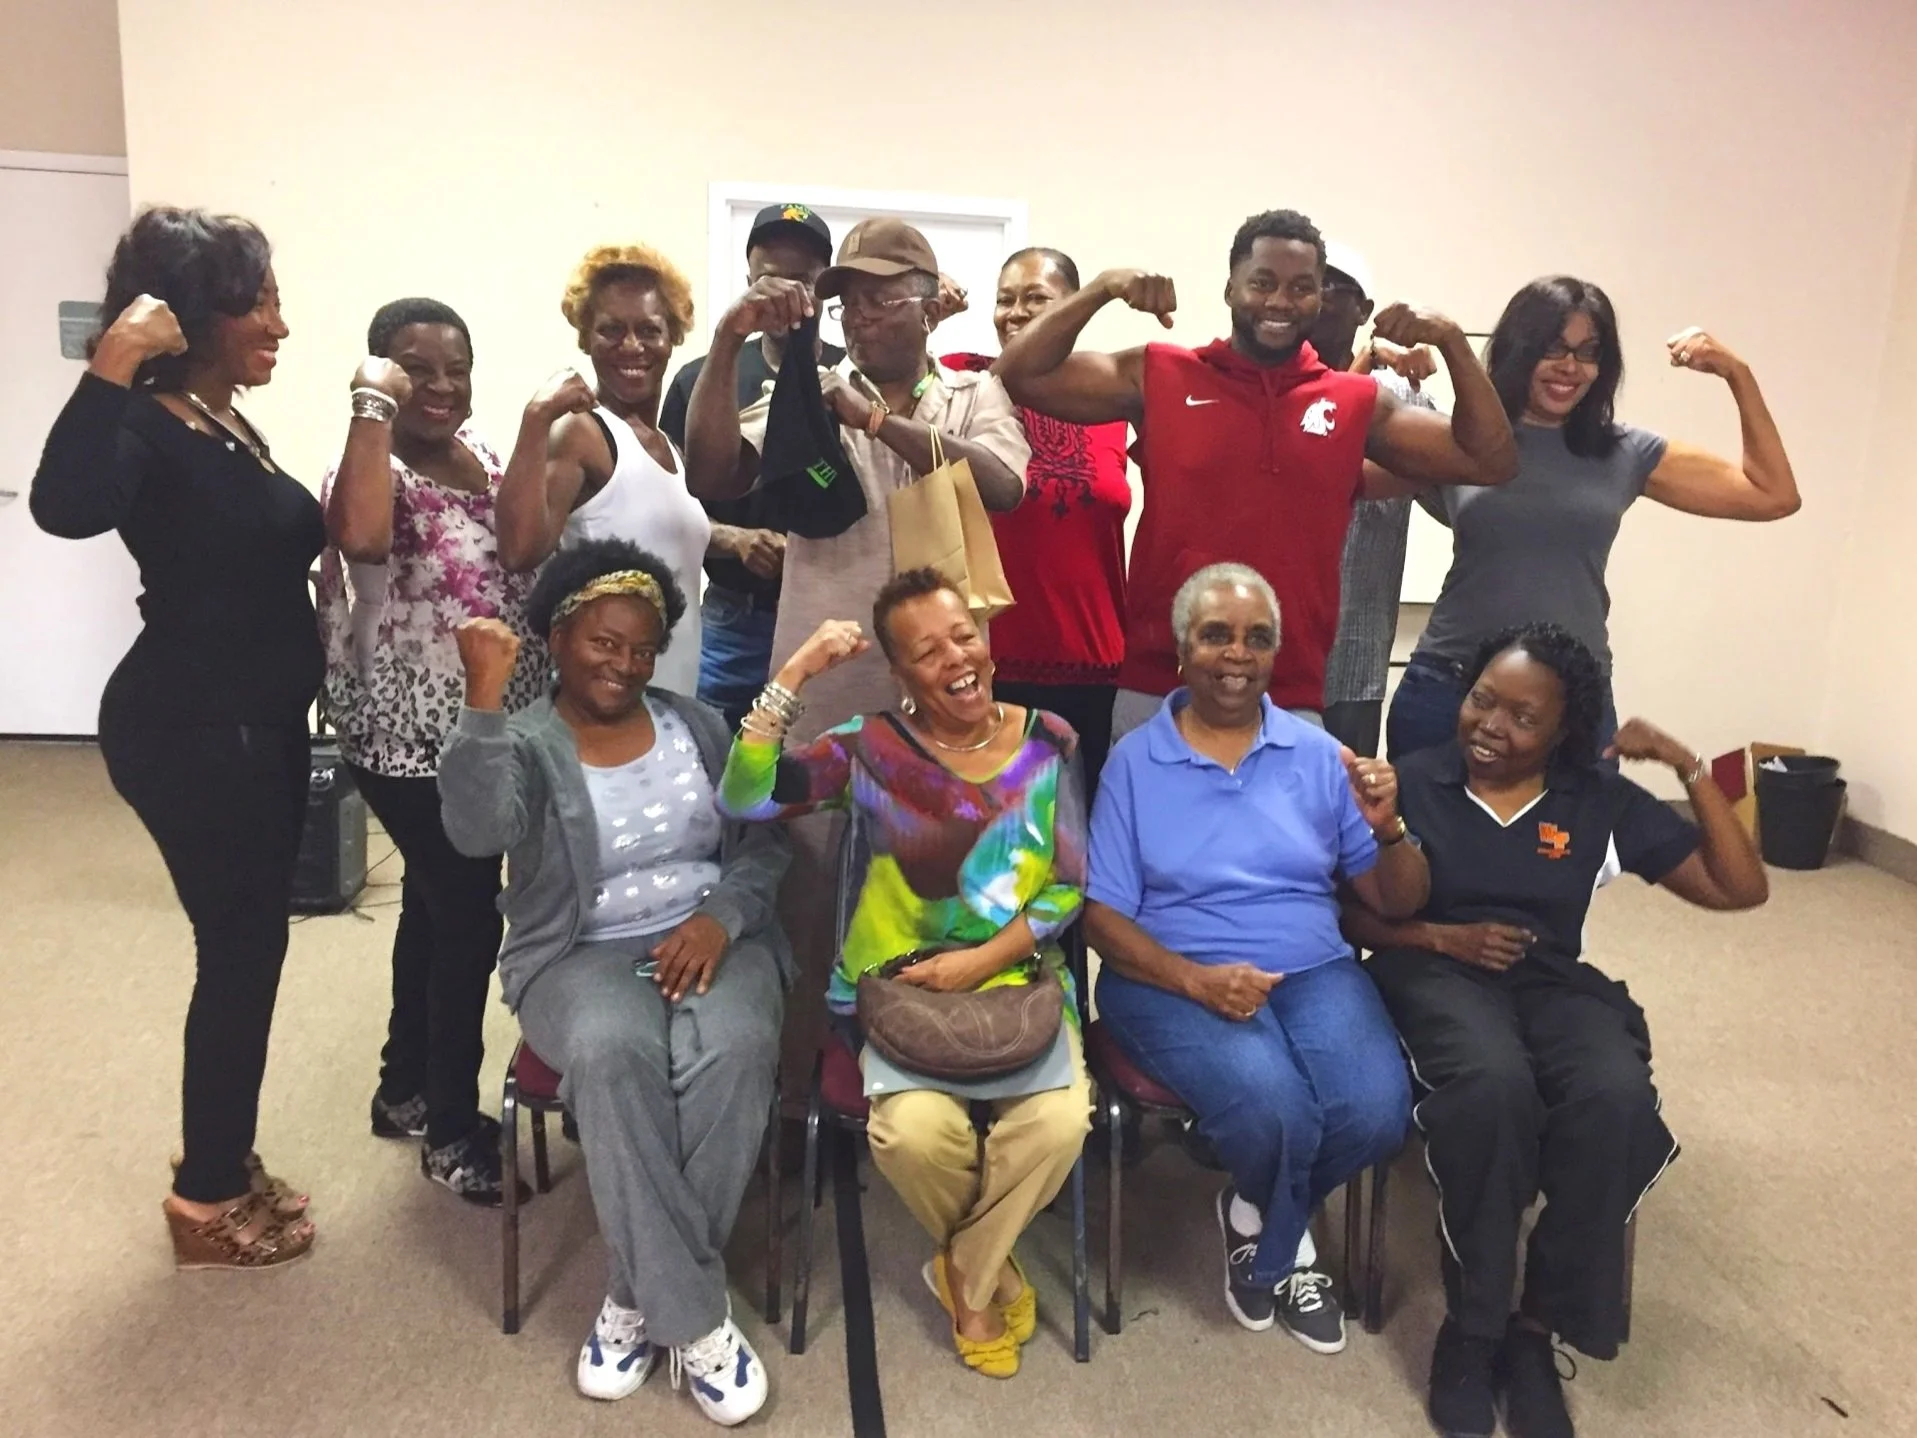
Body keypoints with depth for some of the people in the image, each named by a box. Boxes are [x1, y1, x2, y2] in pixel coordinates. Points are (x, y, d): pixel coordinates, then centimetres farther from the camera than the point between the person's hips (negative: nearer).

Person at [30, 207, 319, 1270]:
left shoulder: (228, 426, 11)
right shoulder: (146, 429, -17)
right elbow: (65, 506, -40)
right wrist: (113, 364, -41)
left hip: (256, 722, 10)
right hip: (191, 733, -9)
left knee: (249, 947, 17)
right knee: (242, 952, 0)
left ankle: (220, 1163, 34)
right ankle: (207, 1202, 18)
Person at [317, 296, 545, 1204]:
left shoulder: (483, 457, 8)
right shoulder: (374, 468, -15)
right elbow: (360, 536, -39)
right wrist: (373, 406, -32)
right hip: (413, 740, -8)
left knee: (436, 902, 19)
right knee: (469, 915, -2)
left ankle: (406, 1088, 38)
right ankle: (451, 1127, 16)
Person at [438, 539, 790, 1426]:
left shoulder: (698, 727, 11)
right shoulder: (522, 744, 0)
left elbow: (762, 846, 8)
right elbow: (478, 831, -22)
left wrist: (720, 918, -11)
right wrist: (484, 700, -30)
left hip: (709, 938, 2)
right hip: (582, 955, -2)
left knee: (731, 1051, -31)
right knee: (612, 1054, -36)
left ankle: (642, 1295, -14)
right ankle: (693, 1316, -23)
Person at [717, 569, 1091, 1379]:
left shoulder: (1047, 741, 1)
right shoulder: (872, 748, -4)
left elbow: (1069, 887, 0)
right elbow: (744, 799, -17)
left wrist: (984, 959, -13)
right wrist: (796, 674, -19)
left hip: (1019, 979, 2)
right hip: (905, 984, -1)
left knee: (1059, 1123, -25)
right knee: (916, 1129, -28)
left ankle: (966, 1282, 7)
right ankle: (993, 1270, 10)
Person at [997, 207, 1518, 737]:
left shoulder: (1358, 405, 8)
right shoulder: (1160, 376, 3)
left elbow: (1490, 461, 9)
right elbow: (1024, 375, 0)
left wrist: (1451, 341, -1)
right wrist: (1103, 287, -10)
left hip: (1291, 704, 1)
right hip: (1155, 692, -1)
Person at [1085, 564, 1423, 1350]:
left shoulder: (1317, 753, 8)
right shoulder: (1134, 760, 2)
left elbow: (1398, 903, 7)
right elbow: (1105, 916, -3)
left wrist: (1389, 830, -15)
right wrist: (1198, 979, -19)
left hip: (1313, 970, 3)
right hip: (1175, 978, -3)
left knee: (1376, 1109, -25)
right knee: (1271, 1106, -31)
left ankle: (1259, 1223, 11)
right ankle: (1286, 1241, 9)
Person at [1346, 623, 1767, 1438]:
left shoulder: (1602, 803, 7)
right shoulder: (1412, 784, 1)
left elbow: (1739, 888, 5)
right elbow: (1350, 915, 4)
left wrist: (1688, 767, -2)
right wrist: (1443, 936, -13)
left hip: (1555, 984, 3)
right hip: (1437, 973, -2)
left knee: (1618, 1098, -32)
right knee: (1493, 1084, -37)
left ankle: (1537, 1328, -13)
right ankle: (1470, 1327, -16)